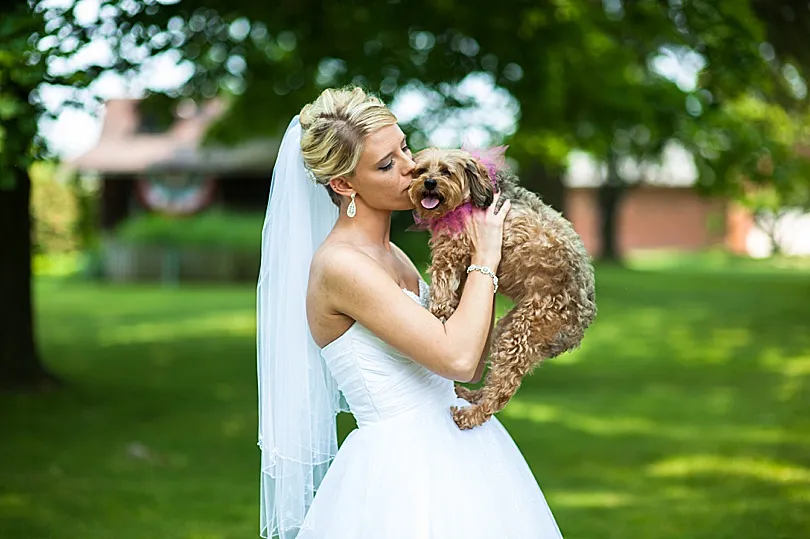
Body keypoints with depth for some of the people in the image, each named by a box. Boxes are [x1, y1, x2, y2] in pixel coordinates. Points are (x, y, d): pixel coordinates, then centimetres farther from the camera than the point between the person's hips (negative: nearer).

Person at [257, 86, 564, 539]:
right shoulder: (339, 265, -18)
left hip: (452, 454, 9)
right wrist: (484, 261, -11)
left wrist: (485, 263, 5)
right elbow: (457, 359, -24)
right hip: (402, 468, -8)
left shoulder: (391, 255, 10)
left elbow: (473, 366, 12)